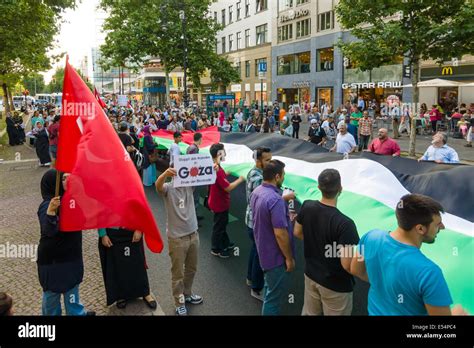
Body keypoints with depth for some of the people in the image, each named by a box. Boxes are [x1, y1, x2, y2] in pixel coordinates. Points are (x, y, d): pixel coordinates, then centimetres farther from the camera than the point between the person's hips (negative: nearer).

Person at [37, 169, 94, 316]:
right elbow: (49, 231, -36)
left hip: (70, 253, 8)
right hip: (52, 257, -8)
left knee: (72, 284, 22)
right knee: (53, 289, 12)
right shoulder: (47, 205, -24)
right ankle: (51, 313, 32)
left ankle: (76, 312, 39)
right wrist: (50, 211, -50)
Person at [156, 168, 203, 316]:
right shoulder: (168, 188, -12)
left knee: (191, 269, 21)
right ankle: (179, 302, 27)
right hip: (177, 238, -5)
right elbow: (158, 185, -33)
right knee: (178, 273, 9)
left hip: (193, 234, 5)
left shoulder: (189, 185, 0)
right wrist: (165, 174, -56)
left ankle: (187, 294, 42)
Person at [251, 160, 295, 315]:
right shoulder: (275, 200, -30)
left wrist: (285, 215, 17)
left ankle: (268, 311, 44)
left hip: (264, 250, 10)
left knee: (269, 288, 27)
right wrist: (289, 258, -17)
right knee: (276, 295, 8)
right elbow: (280, 234, -28)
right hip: (276, 255, -9)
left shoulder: (256, 192, 0)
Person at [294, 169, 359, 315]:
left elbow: (297, 233, 5)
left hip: (310, 275, 5)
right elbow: (347, 265, -28)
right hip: (335, 285, -5)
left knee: (309, 312, 24)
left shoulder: (307, 206, -12)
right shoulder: (345, 223, -31)